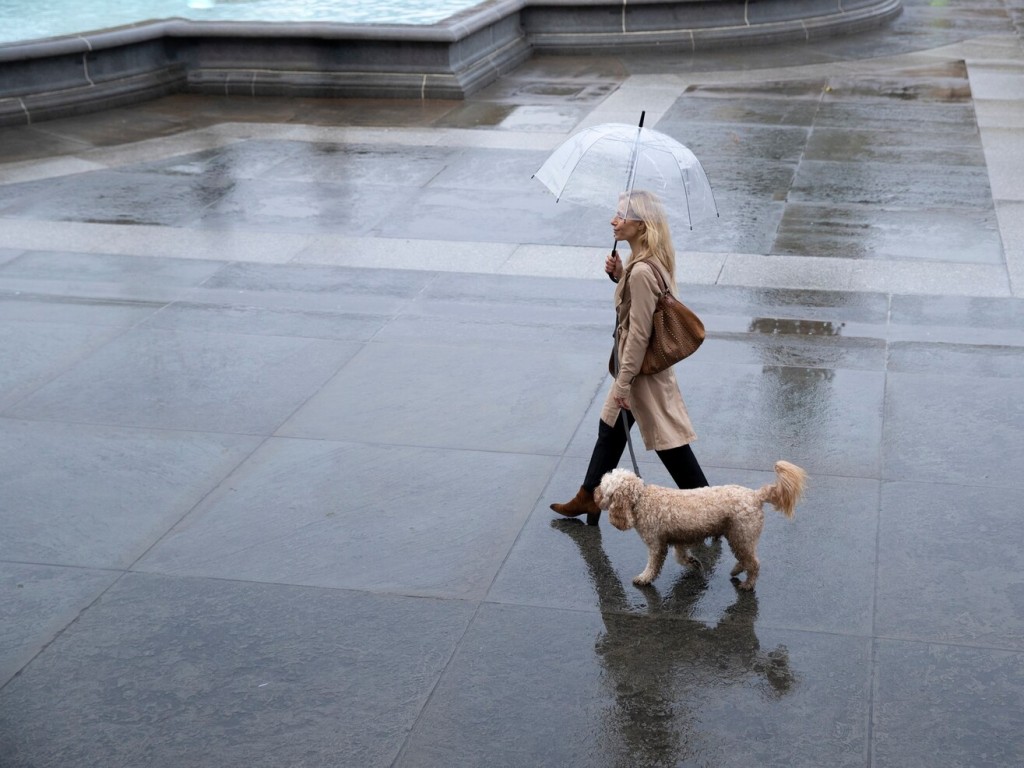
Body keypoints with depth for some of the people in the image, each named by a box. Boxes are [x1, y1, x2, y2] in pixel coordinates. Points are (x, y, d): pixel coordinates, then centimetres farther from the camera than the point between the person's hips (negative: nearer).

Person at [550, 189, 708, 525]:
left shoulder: (641, 271, -28)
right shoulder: (652, 259, 0)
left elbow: (638, 334, -26)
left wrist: (624, 381, -19)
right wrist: (619, 274, -1)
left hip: (644, 369, -10)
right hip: (642, 361, 10)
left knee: (669, 440, 2)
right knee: (611, 427, 21)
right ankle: (589, 497, 35)